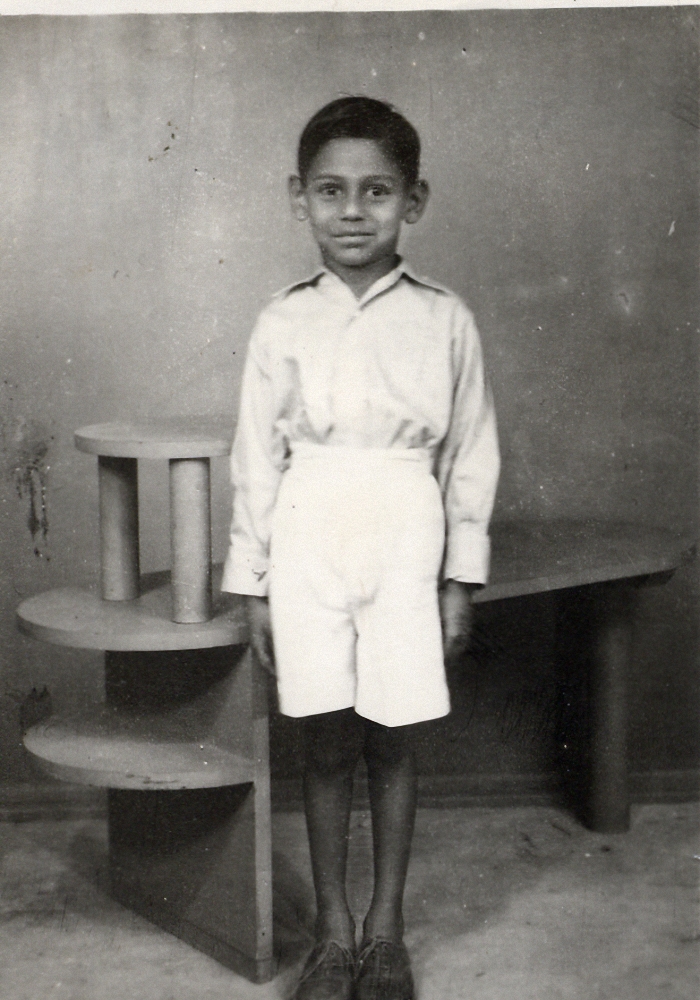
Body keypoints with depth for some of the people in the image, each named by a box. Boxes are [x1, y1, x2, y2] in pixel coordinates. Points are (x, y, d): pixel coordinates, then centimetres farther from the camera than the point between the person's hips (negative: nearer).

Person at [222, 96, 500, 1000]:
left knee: (392, 742, 7)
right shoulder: (284, 324, 1)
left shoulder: (443, 321, 0)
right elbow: (256, 456, 4)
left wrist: (461, 578, 1)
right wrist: (252, 583, 3)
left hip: (406, 544, 0)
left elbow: (470, 453, 3)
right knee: (325, 743, 7)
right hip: (309, 544, 1)